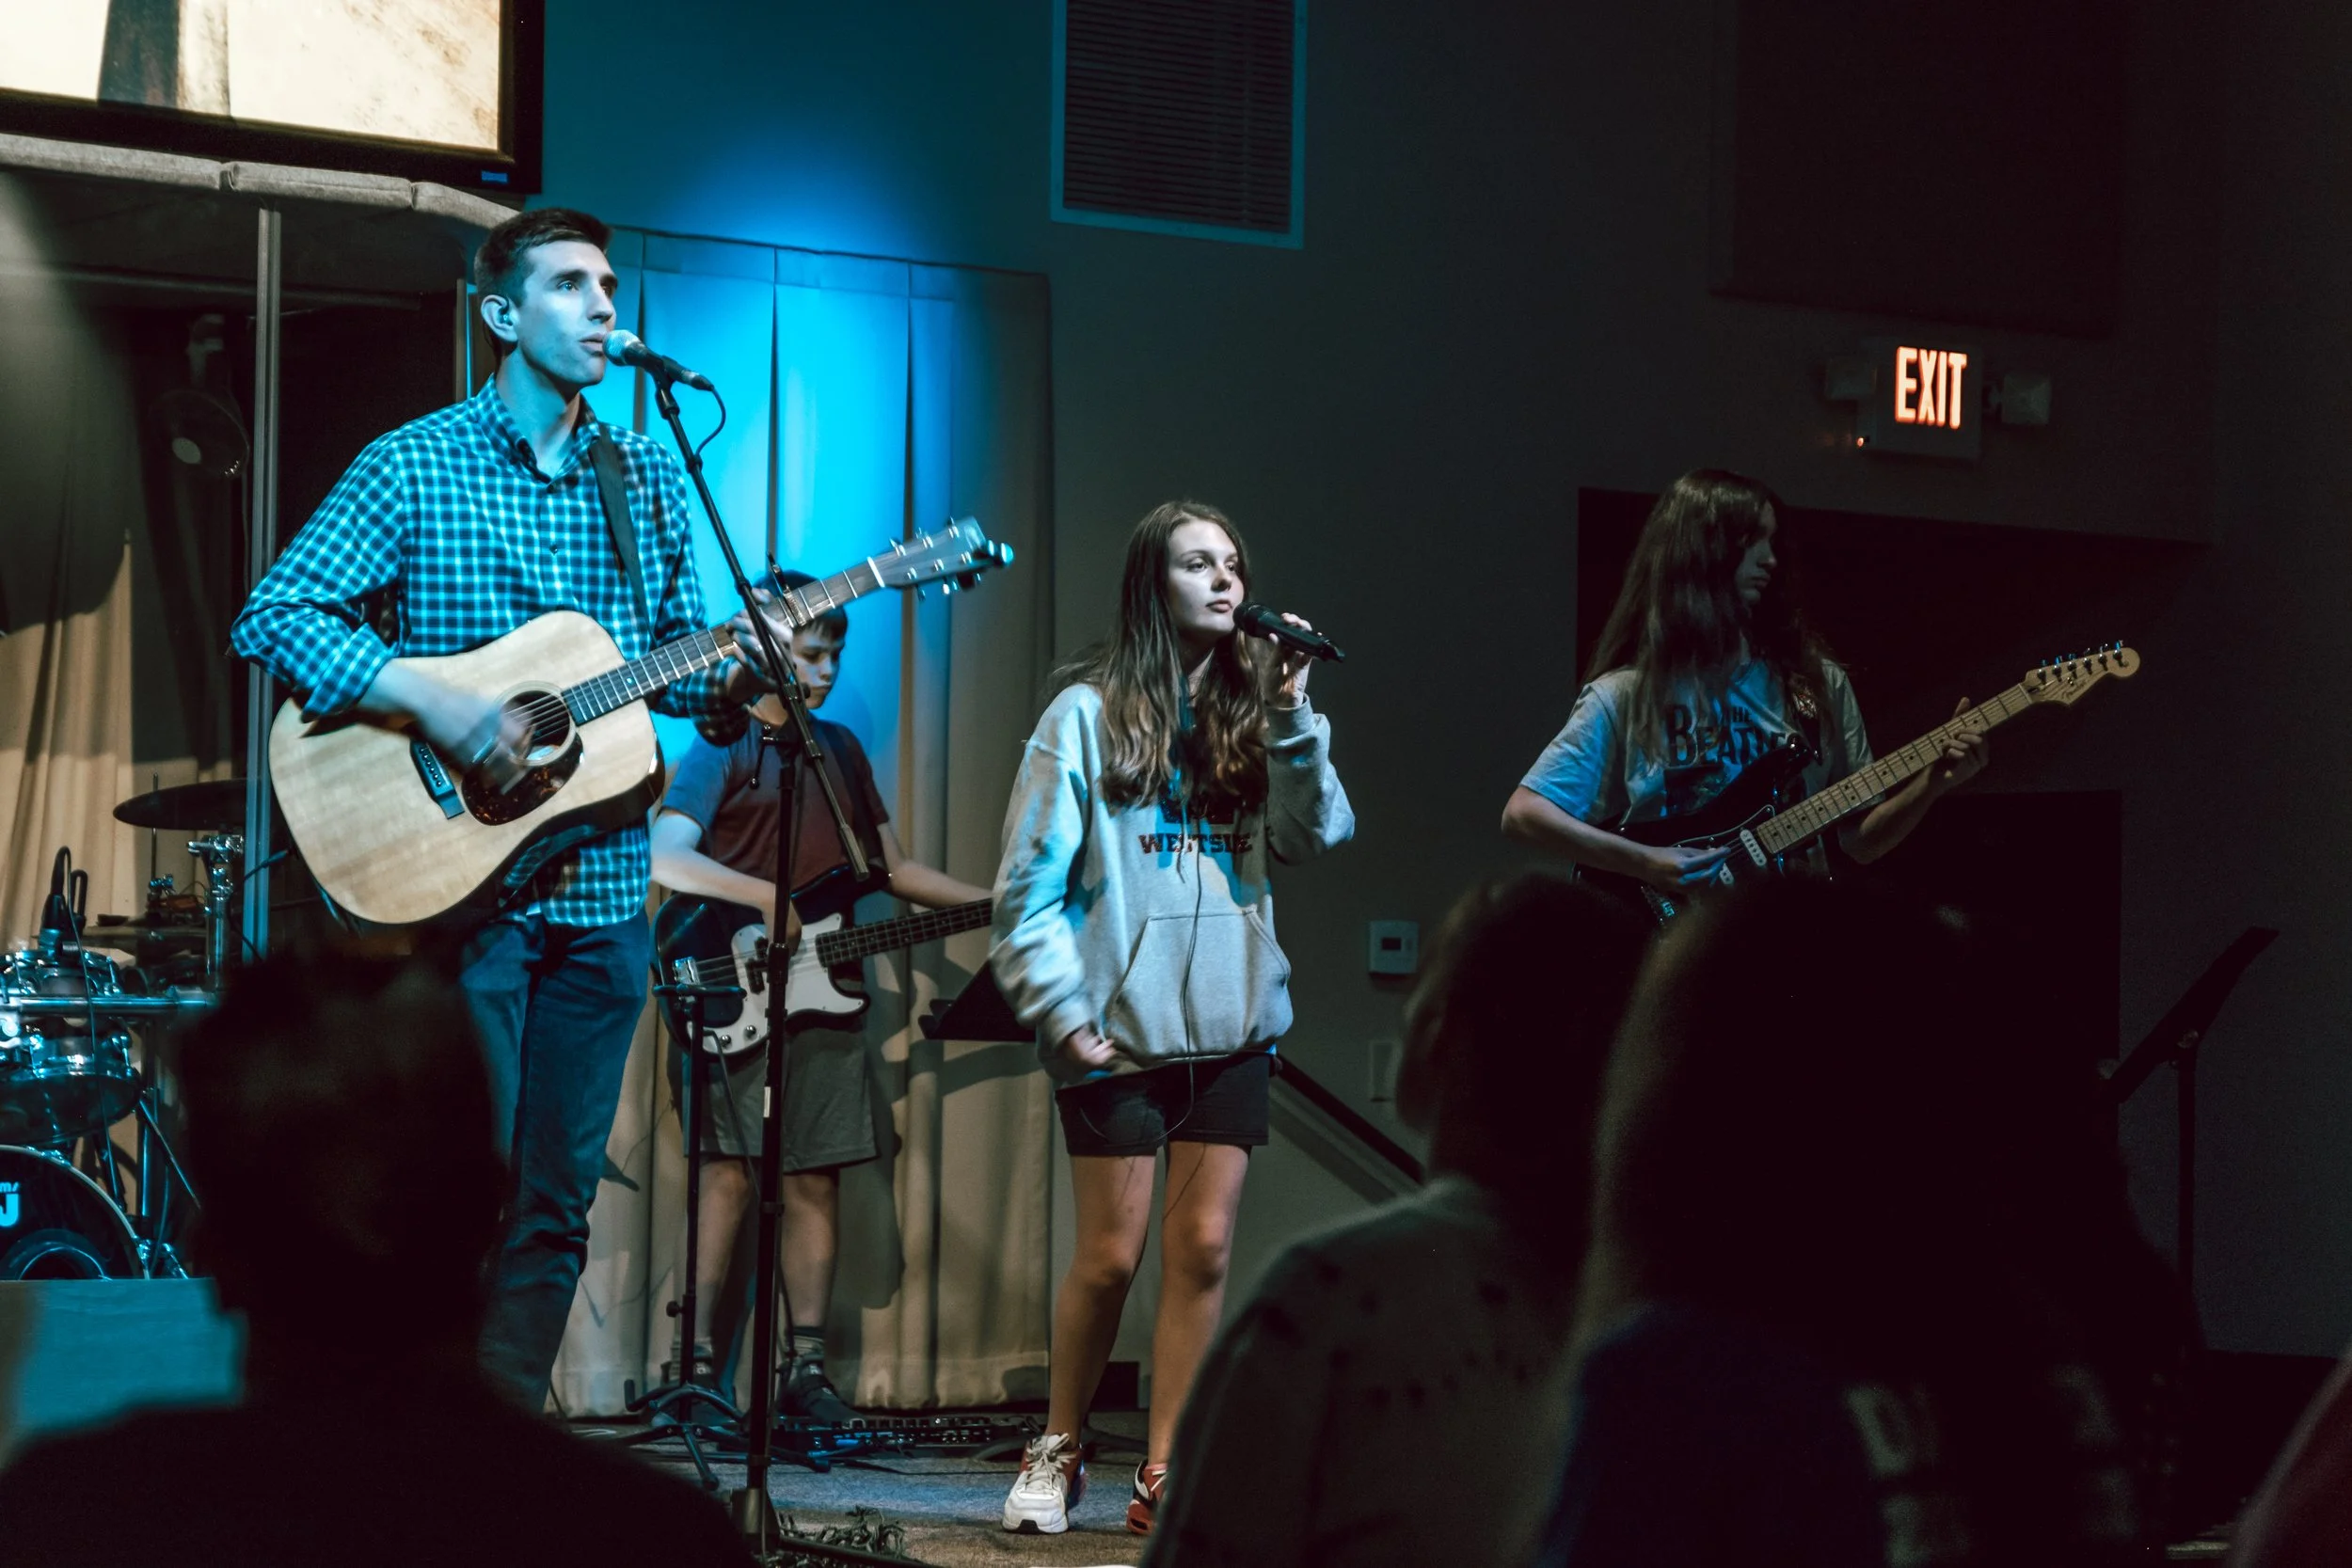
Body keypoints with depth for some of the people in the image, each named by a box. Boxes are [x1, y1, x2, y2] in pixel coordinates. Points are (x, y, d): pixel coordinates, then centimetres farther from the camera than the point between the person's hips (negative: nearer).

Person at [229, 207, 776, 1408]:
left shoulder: (645, 478, 13)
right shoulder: (413, 468, -2)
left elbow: (678, 662, 18)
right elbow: (274, 616, -9)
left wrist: (747, 674, -5)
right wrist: (430, 699, -21)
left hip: (600, 896, 5)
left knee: (557, 1205, 6)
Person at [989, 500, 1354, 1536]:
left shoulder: (1250, 714, 11)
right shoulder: (1090, 714, -2)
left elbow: (1314, 838, -2)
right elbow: (1029, 882, -5)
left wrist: (1293, 714, -10)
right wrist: (1064, 1013, -11)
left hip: (1229, 1023, 4)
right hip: (1120, 1025, -4)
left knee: (1204, 1247, 1)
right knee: (1111, 1254, 0)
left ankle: (1163, 1476, 6)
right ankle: (1057, 1452, 18)